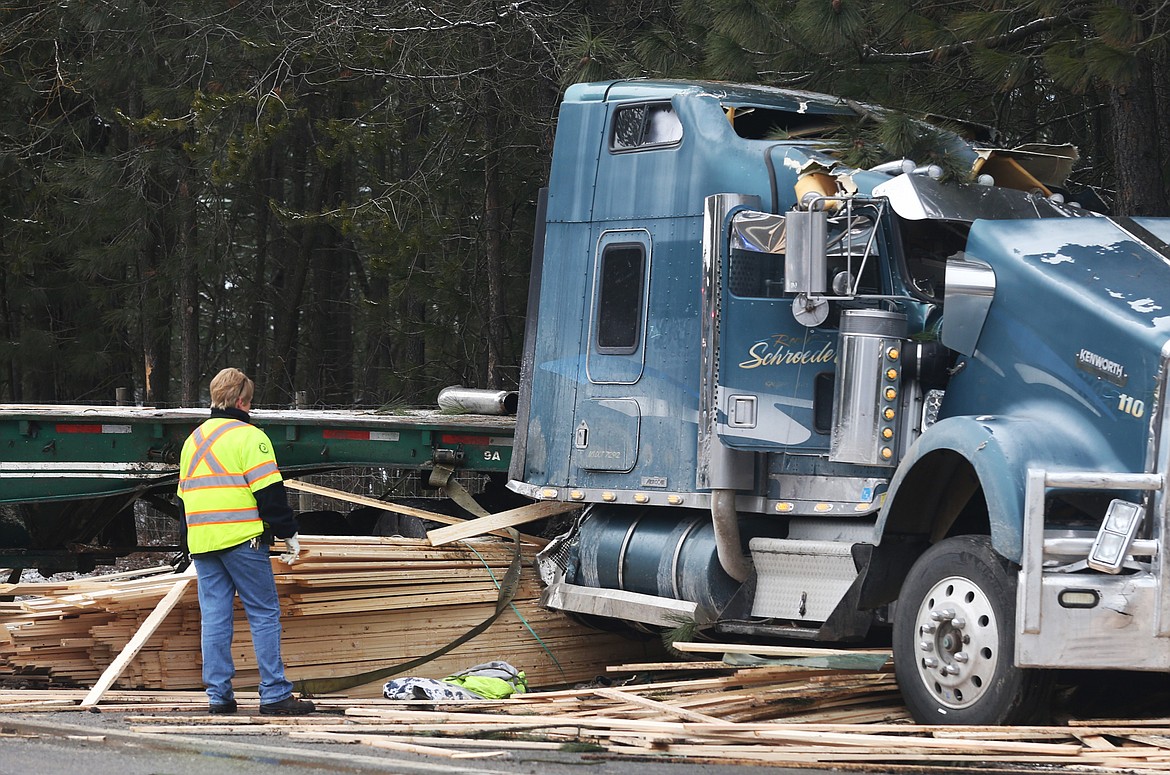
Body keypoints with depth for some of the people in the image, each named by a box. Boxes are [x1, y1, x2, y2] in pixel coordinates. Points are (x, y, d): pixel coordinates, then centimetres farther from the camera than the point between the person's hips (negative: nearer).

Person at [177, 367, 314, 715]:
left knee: (214, 618, 6)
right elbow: (269, 491, -11)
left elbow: (183, 495, 24)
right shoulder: (248, 436, -6)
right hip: (242, 539, -7)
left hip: (201, 541, 7)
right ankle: (274, 694, -6)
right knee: (264, 614, -3)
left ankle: (218, 694, 5)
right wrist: (287, 532, -3)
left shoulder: (193, 439, 18)